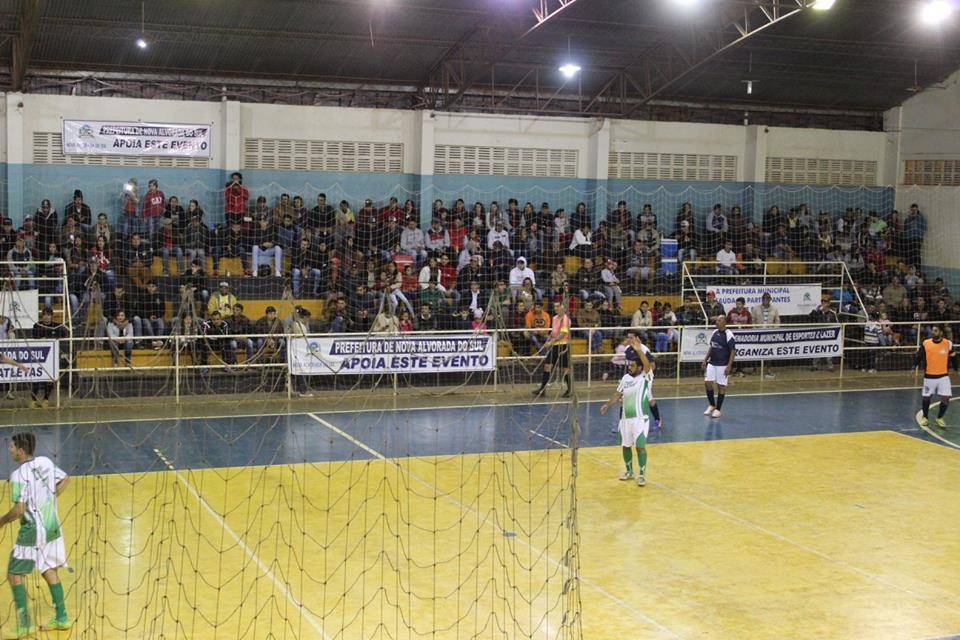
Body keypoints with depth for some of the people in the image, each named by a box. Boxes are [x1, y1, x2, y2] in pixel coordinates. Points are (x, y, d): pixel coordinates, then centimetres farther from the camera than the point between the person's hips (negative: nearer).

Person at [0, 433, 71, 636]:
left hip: (33, 530, -7)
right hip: (53, 527, 8)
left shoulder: (19, 475, -19)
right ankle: (61, 618, 24)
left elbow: (19, 510, -21)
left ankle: (25, 624, 3)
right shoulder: (45, 462, 1)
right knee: (49, 570, 19)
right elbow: (65, 479, 16)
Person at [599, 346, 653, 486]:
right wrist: (608, 405, 8)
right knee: (626, 445, 13)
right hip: (626, 418, 6)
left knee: (640, 446, -6)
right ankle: (629, 471, 30)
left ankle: (642, 474, 2)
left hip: (640, 418, -6)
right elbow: (618, 394, 17)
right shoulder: (626, 378, 8)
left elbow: (647, 364, -27)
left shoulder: (644, 378, -8)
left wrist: (638, 349, -32)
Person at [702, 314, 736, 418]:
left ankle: (718, 409, 11)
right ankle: (711, 405, 22)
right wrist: (705, 360, 13)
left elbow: (733, 351, -13)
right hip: (712, 363, 6)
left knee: (721, 386, 2)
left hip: (723, 365, -6)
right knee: (707, 383, 4)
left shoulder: (728, 335, -13)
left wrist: (729, 366, -18)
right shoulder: (714, 332, 7)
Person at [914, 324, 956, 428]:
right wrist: (915, 367, -9)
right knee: (926, 397, 9)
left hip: (943, 376, 0)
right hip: (929, 376, 0)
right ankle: (925, 417, 31)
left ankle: (939, 418, 16)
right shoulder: (926, 343, -7)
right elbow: (919, 356, 0)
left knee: (945, 398, -6)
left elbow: (952, 356, 11)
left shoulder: (948, 344, -6)